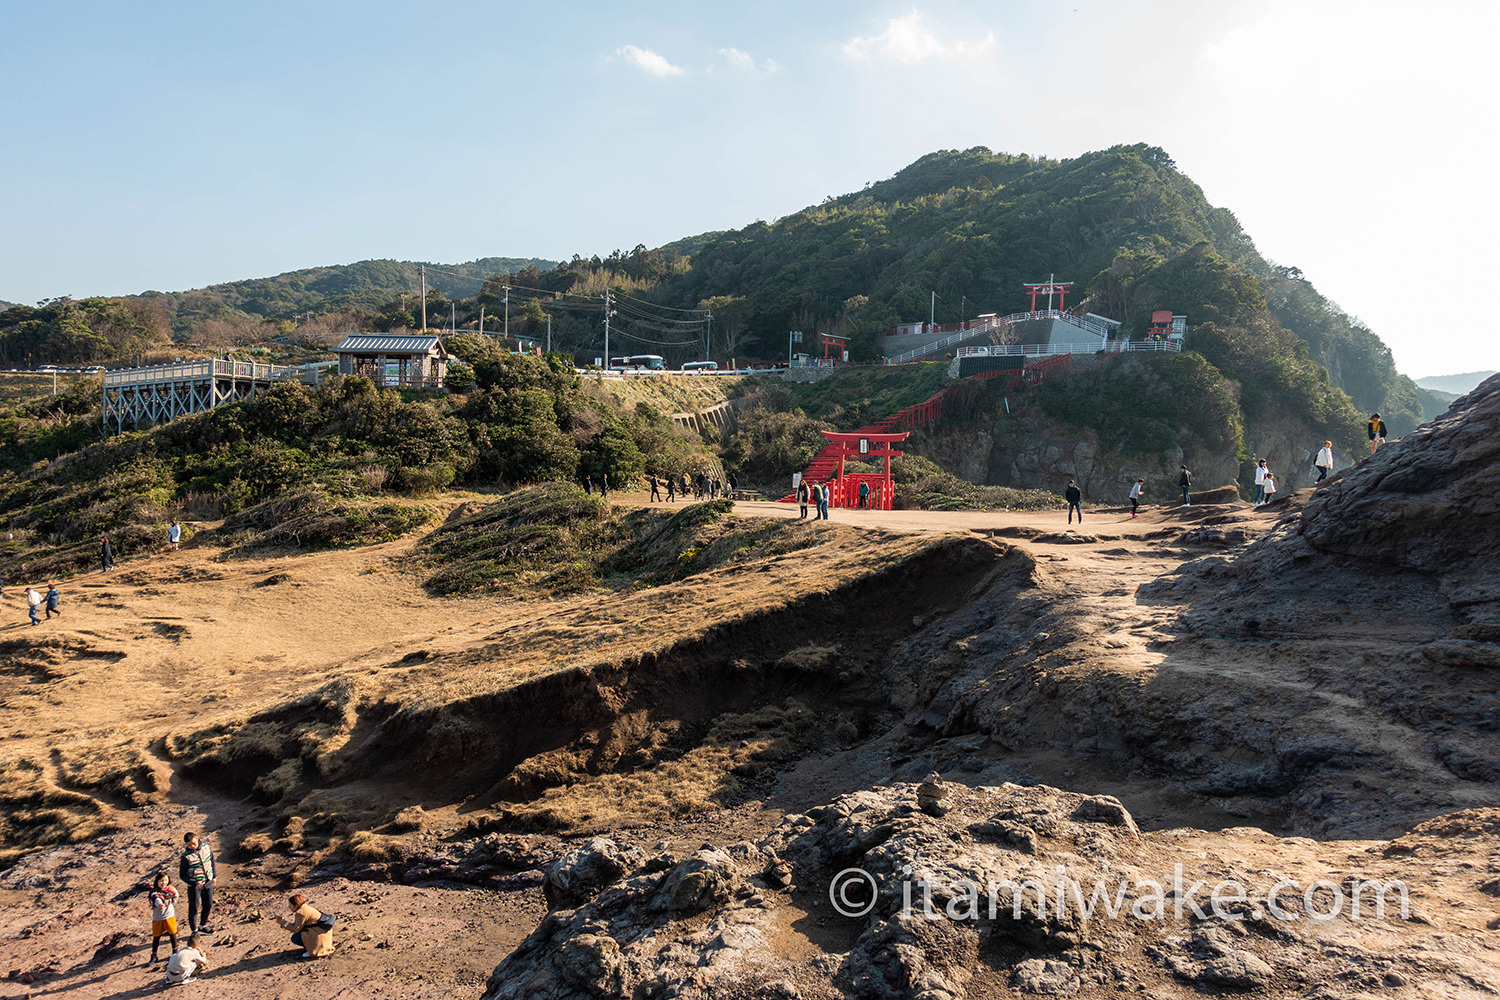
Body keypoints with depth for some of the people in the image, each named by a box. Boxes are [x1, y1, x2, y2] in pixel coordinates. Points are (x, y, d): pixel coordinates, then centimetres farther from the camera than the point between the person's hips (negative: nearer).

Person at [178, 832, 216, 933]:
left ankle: (202, 926, 37)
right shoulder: (186, 856, -21)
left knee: (208, 906, 17)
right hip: (194, 884, -5)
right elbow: (182, 875, -14)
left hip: (208, 882, 5)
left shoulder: (206, 847, -8)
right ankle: (194, 931, 23)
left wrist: (214, 875, 15)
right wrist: (195, 883, -25)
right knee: (194, 909, 5)